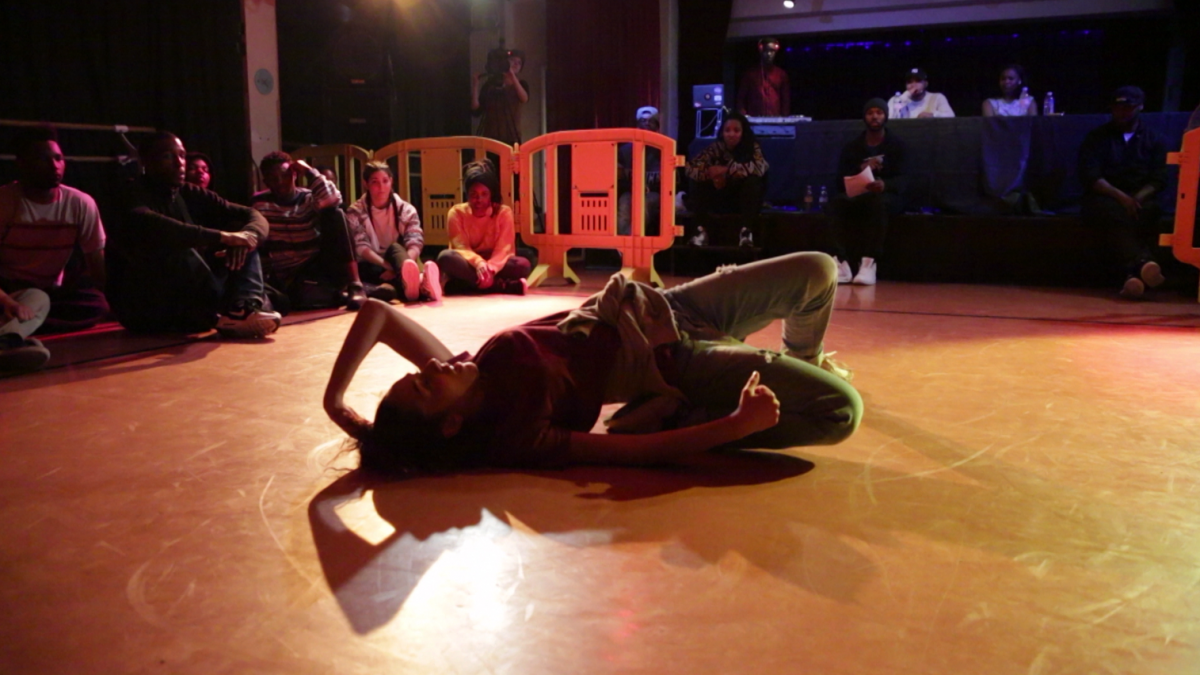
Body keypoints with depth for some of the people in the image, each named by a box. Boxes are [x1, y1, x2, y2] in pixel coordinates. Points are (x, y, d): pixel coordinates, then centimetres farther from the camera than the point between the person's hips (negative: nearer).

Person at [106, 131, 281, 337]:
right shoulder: (136, 195, -10)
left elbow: (254, 216, 4)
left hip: (191, 303, 7)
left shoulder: (191, 195, 8)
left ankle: (244, 308, -30)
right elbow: (144, 225, -35)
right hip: (143, 308, -6)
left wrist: (247, 236, -21)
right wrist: (221, 236, -35)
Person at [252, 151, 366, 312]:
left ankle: (354, 285, -25)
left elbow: (333, 199, -19)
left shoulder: (310, 198, 5)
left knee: (334, 214, -19)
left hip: (318, 267, 1)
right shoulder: (259, 204, 6)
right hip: (285, 277, -1)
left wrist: (310, 171, -9)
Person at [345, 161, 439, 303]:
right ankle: (418, 282, -69)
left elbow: (415, 241, -10)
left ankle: (410, 278, -67)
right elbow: (361, 247, -12)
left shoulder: (406, 210, 5)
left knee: (395, 248, -30)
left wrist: (407, 264, -33)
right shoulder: (355, 212, 1)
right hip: (372, 267, -1)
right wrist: (387, 266, -30)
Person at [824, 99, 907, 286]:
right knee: (837, 201, -32)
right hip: (857, 197, 2)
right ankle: (840, 263, -44)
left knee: (877, 201, -39)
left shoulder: (896, 145, 5)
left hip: (887, 197, -2)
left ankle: (869, 263, -49)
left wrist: (884, 185, -32)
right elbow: (841, 182, 0)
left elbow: (901, 181, -8)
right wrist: (861, 170, -19)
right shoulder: (851, 147, 11)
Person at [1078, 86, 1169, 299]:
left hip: (1140, 200, 2)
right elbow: (1090, 176, -4)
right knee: (1114, 213, -37)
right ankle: (1143, 262, -57)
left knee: (1150, 210, -34)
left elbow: (1158, 180, 5)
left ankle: (1134, 272, -50)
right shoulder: (1097, 137, 10)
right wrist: (1121, 196, -20)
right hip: (1104, 199, -2)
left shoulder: (1154, 141, 16)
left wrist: (1138, 199, -18)